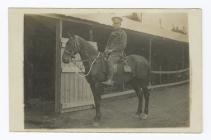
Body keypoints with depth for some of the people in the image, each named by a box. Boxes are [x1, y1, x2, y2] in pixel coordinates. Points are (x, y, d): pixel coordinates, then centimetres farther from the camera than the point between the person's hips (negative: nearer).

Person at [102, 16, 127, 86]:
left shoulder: (122, 33, -1)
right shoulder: (112, 33, 22)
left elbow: (123, 45, -10)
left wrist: (112, 49, -14)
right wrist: (107, 49, 5)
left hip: (117, 53, -8)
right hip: (110, 52, 8)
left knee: (110, 61, -34)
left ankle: (110, 80, -42)